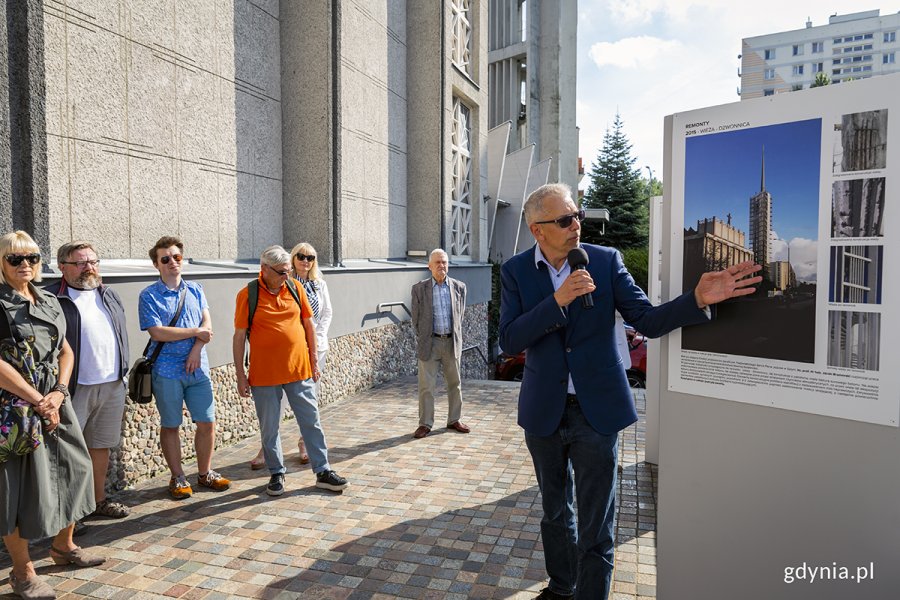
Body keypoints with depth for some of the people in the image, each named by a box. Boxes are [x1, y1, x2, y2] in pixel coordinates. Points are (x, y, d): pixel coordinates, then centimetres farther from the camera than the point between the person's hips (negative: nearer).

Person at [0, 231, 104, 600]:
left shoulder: (50, 302, 10)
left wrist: (58, 393, -4)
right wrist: (38, 401, -16)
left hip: (54, 401, 7)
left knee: (70, 469, 15)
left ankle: (64, 545, 36)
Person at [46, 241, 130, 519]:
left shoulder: (110, 295, 13)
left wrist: (123, 372, 16)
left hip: (113, 386, 6)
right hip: (74, 389, -6)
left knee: (101, 446, 17)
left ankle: (99, 499, 30)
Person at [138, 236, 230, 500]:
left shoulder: (195, 290, 9)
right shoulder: (149, 295, -3)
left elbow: (207, 325, 1)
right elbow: (157, 333, -13)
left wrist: (196, 351, -15)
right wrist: (196, 333, -8)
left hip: (198, 367, 3)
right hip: (167, 371, -3)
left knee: (207, 423, 6)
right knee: (170, 426, 8)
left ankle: (205, 473, 24)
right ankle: (178, 477, 23)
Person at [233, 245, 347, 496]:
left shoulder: (295, 287, 2)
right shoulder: (247, 295, -6)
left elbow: (308, 324, 10)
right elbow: (239, 336, -3)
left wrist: (314, 360, 10)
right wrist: (240, 376, -4)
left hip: (299, 369, 3)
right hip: (264, 374, -2)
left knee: (311, 421, 9)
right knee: (269, 428, 10)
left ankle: (323, 472, 20)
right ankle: (277, 474, 28)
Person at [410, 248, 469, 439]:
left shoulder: (459, 287, 3)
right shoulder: (419, 288, -2)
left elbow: (460, 315, 11)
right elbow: (416, 319, 3)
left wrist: (455, 338, 11)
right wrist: (422, 340, 3)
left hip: (452, 342, 2)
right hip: (429, 343, -2)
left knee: (455, 384, 11)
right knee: (426, 386, 2)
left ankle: (454, 420, 26)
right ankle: (425, 424, 13)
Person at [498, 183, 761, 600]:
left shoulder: (605, 261, -6)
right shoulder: (516, 271, -5)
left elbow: (649, 321, -8)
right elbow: (509, 340, -15)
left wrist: (698, 299, -25)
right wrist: (557, 301, -26)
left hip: (596, 410, -2)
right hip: (543, 411, 2)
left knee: (595, 529, 5)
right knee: (555, 512, 23)